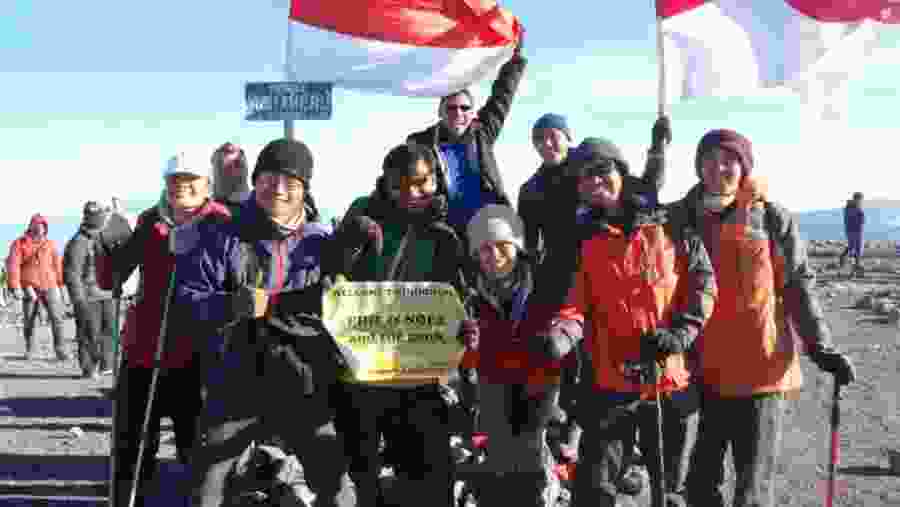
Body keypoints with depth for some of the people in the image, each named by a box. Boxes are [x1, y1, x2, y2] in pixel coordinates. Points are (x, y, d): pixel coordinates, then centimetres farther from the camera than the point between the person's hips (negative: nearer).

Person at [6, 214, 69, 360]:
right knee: (29, 320, 7)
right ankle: (29, 349, 23)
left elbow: (58, 265, 15)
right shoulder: (20, 243, 3)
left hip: (50, 286, 1)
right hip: (30, 287, -1)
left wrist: (60, 286, 15)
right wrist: (15, 287, -14)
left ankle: (59, 349, -6)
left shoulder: (50, 244, 11)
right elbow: (13, 265, -5)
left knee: (57, 318, -10)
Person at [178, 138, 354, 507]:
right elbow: (186, 296, -5)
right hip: (234, 385, 0)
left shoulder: (324, 242, 2)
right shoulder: (221, 238, -2)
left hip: (303, 388, 0)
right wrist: (233, 306, -22)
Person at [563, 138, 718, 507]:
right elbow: (573, 303, -2)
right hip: (610, 382, 0)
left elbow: (702, 279, 2)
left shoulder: (668, 226, 5)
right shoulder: (581, 241, 6)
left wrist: (681, 331, -12)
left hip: (673, 380, 0)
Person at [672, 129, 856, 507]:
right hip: (705, 371, 3)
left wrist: (820, 346, -5)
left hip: (762, 368, -3)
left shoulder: (773, 219, 0)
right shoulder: (682, 217, 6)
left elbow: (799, 287, 1)